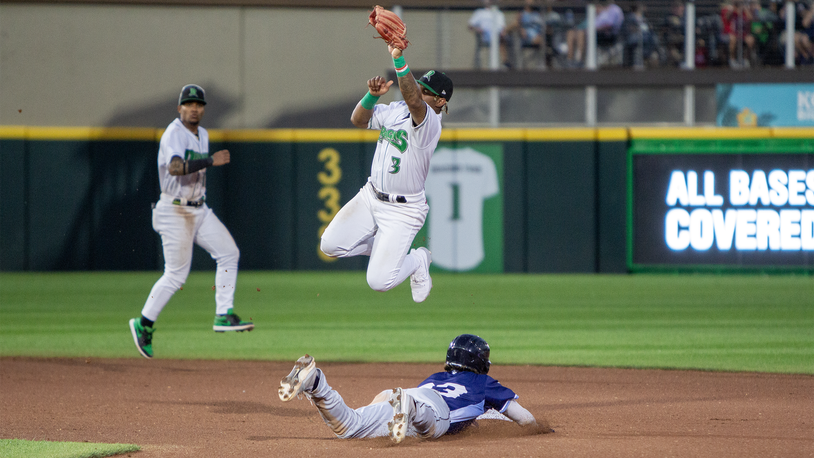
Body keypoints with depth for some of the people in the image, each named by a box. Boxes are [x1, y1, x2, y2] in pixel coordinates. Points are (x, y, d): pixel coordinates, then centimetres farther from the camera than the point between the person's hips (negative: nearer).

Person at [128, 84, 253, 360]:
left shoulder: (202, 135, 12)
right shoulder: (174, 134, -17)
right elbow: (175, 167, -35)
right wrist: (211, 161, -41)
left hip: (199, 209, 9)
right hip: (175, 211, -9)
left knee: (228, 252, -1)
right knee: (176, 275, -4)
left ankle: (223, 316, -2)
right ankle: (144, 324, 9)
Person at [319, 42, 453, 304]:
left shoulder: (429, 123, -23)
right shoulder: (395, 110, 3)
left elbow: (413, 101, -43)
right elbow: (358, 120, 4)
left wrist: (398, 59, -52)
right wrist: (373, 95, -15)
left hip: (402, 210, -7)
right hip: (371, 195, 7)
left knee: (379, 281, -11)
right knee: (330, 245, -1)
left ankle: (418, 260, 20)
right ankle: (384, 248, 23)